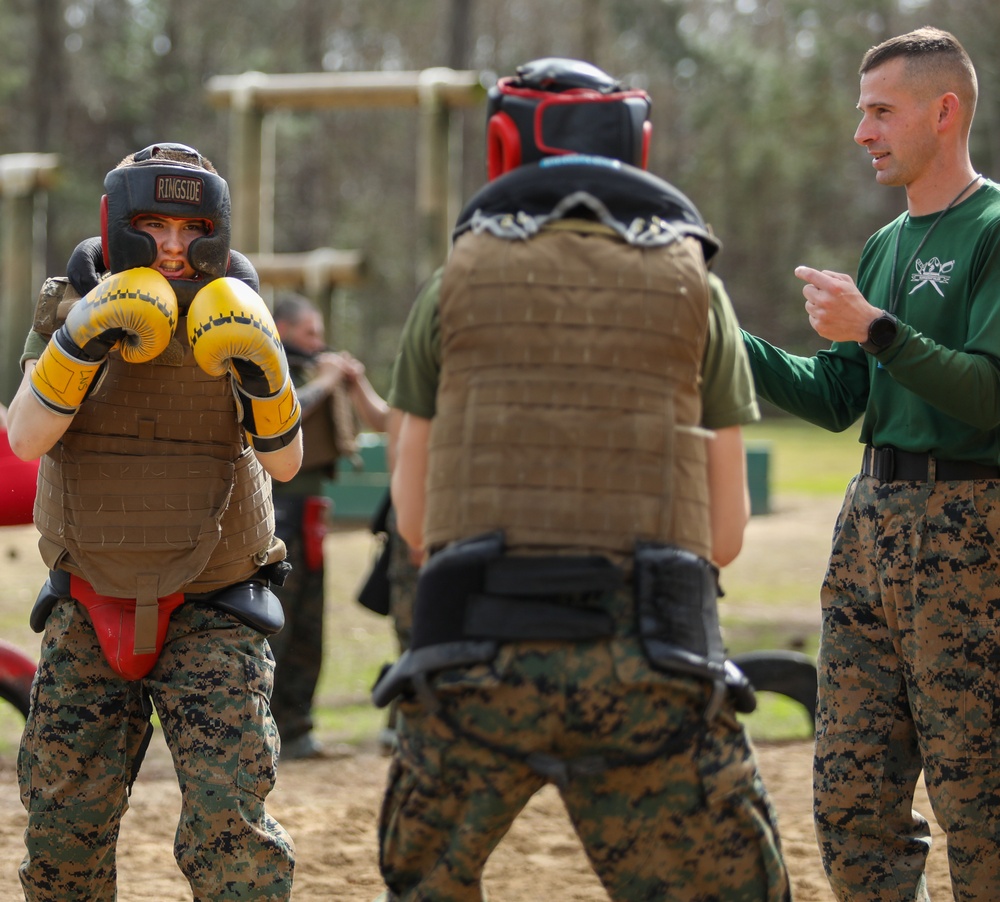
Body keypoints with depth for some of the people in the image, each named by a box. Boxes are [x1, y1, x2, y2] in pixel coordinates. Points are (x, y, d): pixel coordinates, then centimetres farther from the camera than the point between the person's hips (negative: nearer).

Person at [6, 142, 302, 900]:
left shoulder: (230, 322, -6)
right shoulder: (71, 309, -5)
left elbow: (284, 460, -14)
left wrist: (262, 373, -31)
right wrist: (80, 341, -32)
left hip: (210, 613, -2)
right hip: (90, 610, 2)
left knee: (229, 821, -13)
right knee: (63, 822, 8)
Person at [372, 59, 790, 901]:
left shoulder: (459, 280, 9)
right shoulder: (693, 284, 9)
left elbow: (413, 515, 12)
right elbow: (725, 531, 7)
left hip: (480, 652, 1)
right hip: (649, 669, -1)